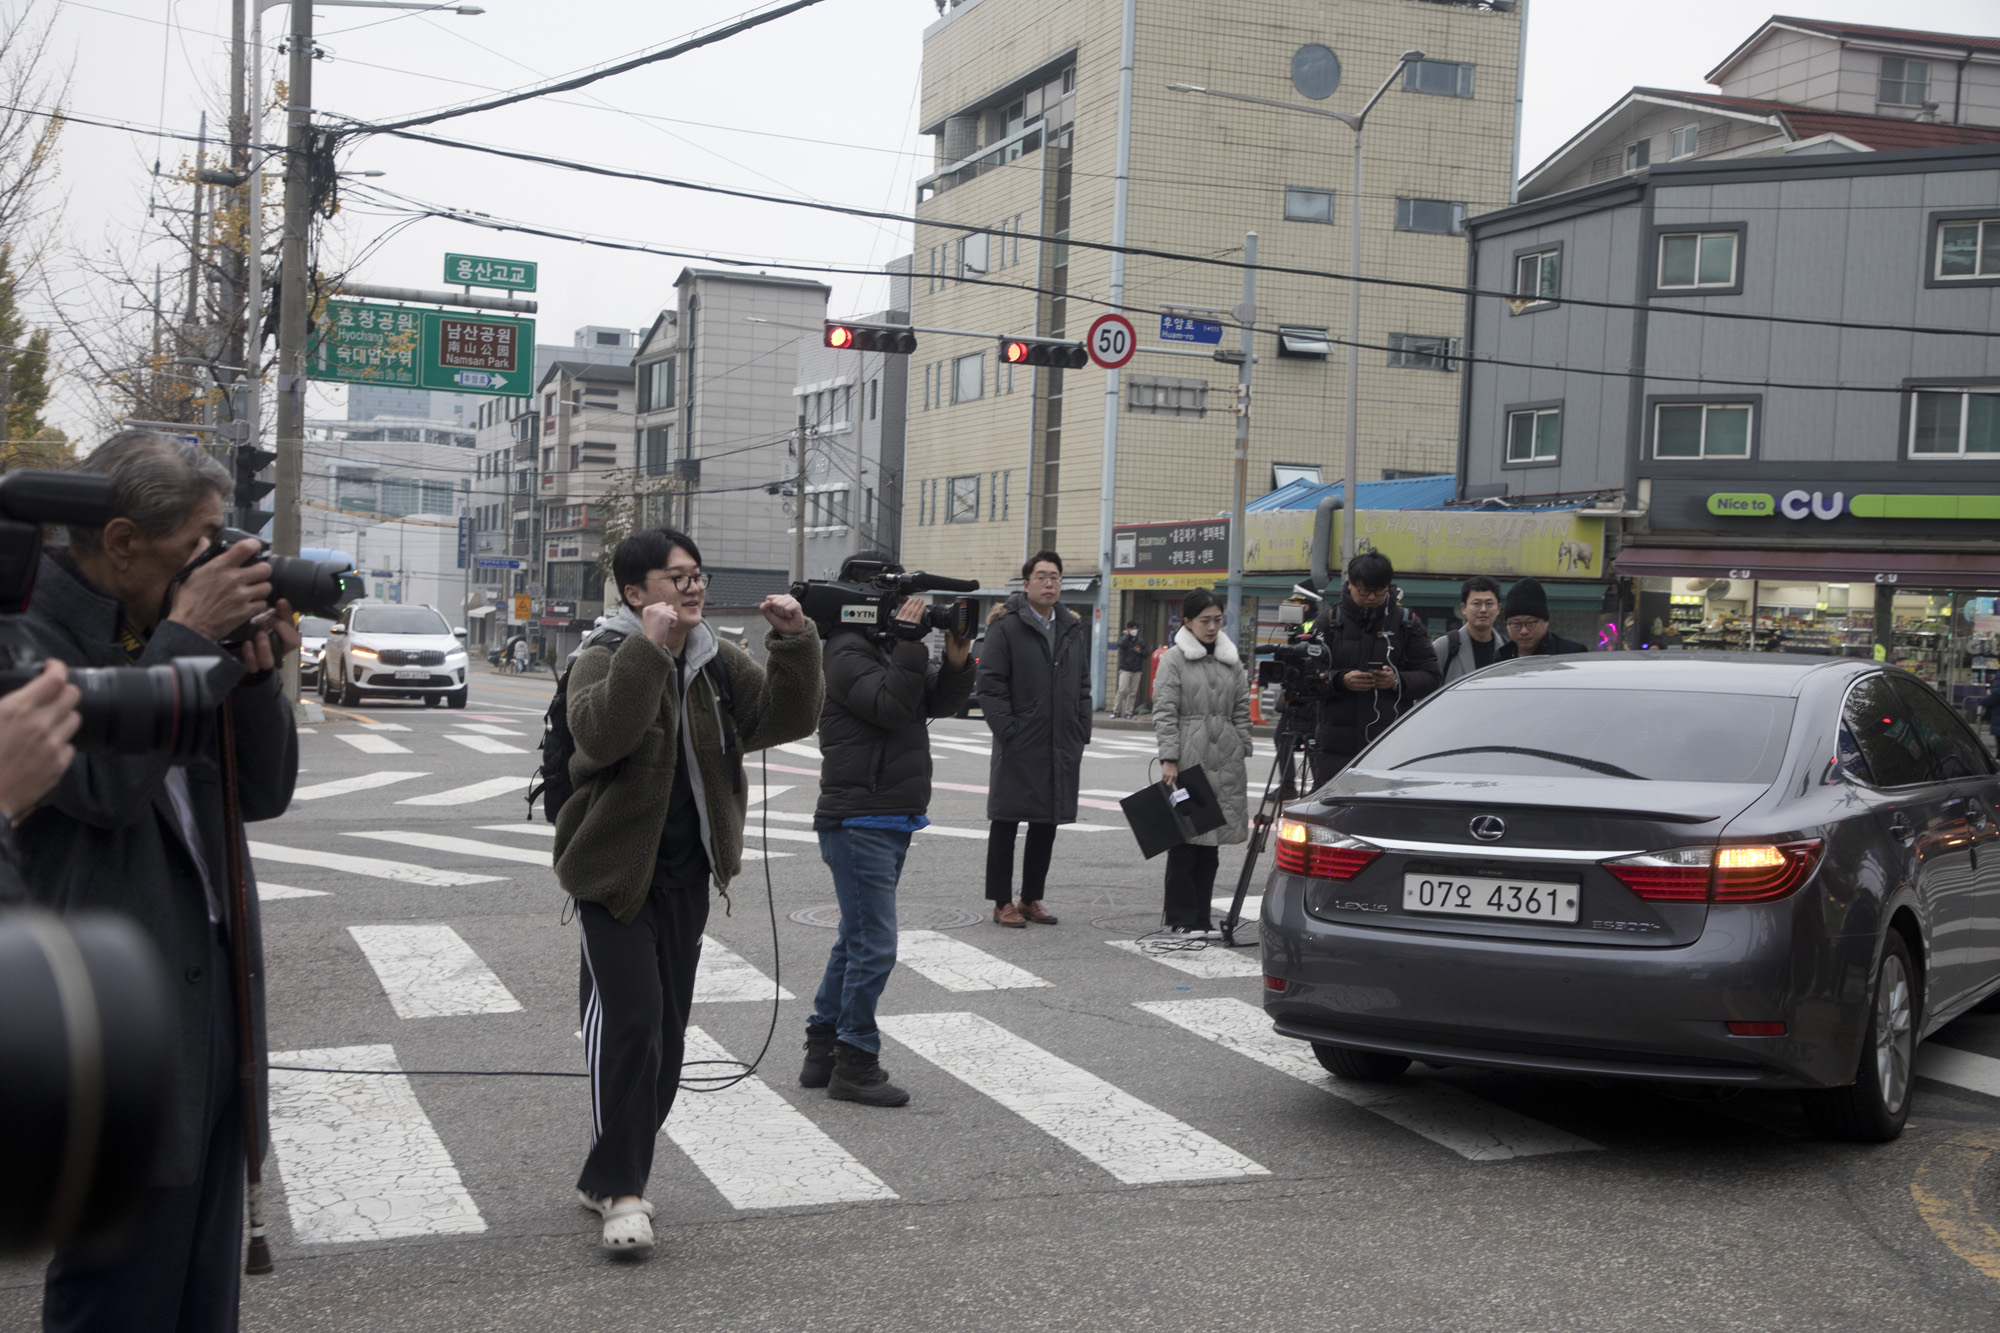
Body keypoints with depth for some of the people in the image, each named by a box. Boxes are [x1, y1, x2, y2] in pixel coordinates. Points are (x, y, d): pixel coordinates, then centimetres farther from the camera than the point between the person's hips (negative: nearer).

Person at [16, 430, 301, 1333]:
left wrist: (255, 672, -4)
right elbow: (102, 781, -25)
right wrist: (185, 634, -17)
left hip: (212, 983, 8)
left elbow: (264, 793, 12)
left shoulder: (169, 633, 11)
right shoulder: (31, 633, -11)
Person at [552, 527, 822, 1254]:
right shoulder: (605, 658, -12)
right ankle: (619, 1189, -7)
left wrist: (794, 643, -13)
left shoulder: (717, 663, 8)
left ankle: (609, 1177, 25)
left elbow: (787, 718, 1)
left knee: (667, 1030, 11)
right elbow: (601, 734, -31)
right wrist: (649, 648, -38)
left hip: (685, 873, 7)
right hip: (615, 869, -7)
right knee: (630, 1019, -15)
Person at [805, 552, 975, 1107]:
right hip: (860, 823, -10)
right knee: (873, 946, -8)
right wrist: (910, 643, -24)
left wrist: (956, 663, -5)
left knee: (856, 940, 16)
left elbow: (936, 703, 12)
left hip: (891, 822, 10)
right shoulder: (846, 655, -13)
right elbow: (892, 705, -26)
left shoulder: (885, 649, 15)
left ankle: (822, 1053, 24)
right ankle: (854, 1064, 0)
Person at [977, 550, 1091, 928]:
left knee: (1047, 825, 11)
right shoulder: (1005, 627, -6)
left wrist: (1081, 734, 9)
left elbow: (1083, 687, 18)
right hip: (1019, 750, -6)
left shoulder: (1072, 629, 13)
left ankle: (1031, 899, 22)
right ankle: (1002, 903, 9)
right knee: (1006, 824, 2)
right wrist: (1008, 733, -15)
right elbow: (990, 685, -10)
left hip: (1062, 750, 6)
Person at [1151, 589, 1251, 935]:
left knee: (1212, 839, 6)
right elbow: (1164, 712, -5)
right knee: (1185, 837, -3)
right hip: (1188, 759, -5)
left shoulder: (1232, 661, 14)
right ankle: (1182, 918, 3)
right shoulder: (1174, 659, 0)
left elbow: (1242, 711, 17)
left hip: (1225, 763, 5)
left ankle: (1202, 917, 13)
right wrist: (1169, 758, -12)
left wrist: (1243, 753, 9)